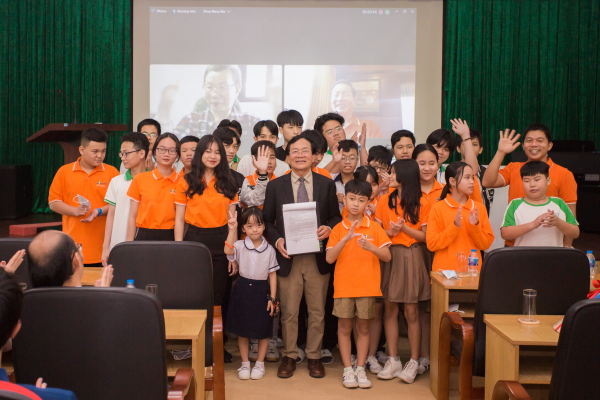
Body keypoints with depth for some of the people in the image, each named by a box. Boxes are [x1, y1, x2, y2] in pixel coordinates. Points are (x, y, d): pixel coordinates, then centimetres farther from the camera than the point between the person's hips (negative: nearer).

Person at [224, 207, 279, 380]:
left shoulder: (269, 249, -3)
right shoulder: (240, 246, -4)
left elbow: (272, 275, 1)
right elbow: (228, 251, -27)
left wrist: (272, 298, -3)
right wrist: (232, 230, -32)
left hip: (262, 291, 0)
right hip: (243, 290, 0)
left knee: (263, 330, 8)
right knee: (242, 330, 9)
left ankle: (260, 364, 25)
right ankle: (245, 363, 25)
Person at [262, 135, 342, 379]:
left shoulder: (327, 185, 6)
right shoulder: (275, 186, 4)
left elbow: (336, 216, 9)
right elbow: (267, 221, 5)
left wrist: (329, 228, -12)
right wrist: (276, 240, -11)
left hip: (318, 258, 1)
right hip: (289, 257, -1)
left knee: (317, 311, 9)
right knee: (289, 312, 8)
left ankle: (314, 356, 24)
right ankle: (289, 356, 24)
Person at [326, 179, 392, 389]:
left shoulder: (375, 228, 1)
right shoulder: (338, 229, 0)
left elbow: (387, 256, -1)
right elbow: (329, 258, -10)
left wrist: (371, 247, -20)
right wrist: (346, 238, -22)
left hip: (367, 286, 0)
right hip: (344, 286, 0)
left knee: (363, 328, 8)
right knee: (344, 328, 5)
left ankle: (360, 369, 17)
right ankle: (348, 369, 15)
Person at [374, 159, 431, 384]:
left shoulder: (422, 205, -1)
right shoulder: (385, 201, 8)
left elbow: (424, 236, -2)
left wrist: (404, 228, -15)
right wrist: (388, 232, -13)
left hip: (410, 258, -3)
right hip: (388, 255, 3)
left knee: (411, 311, 0)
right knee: (390, 309, 4)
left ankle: (414, 362, 10)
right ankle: (393, 360, 13)